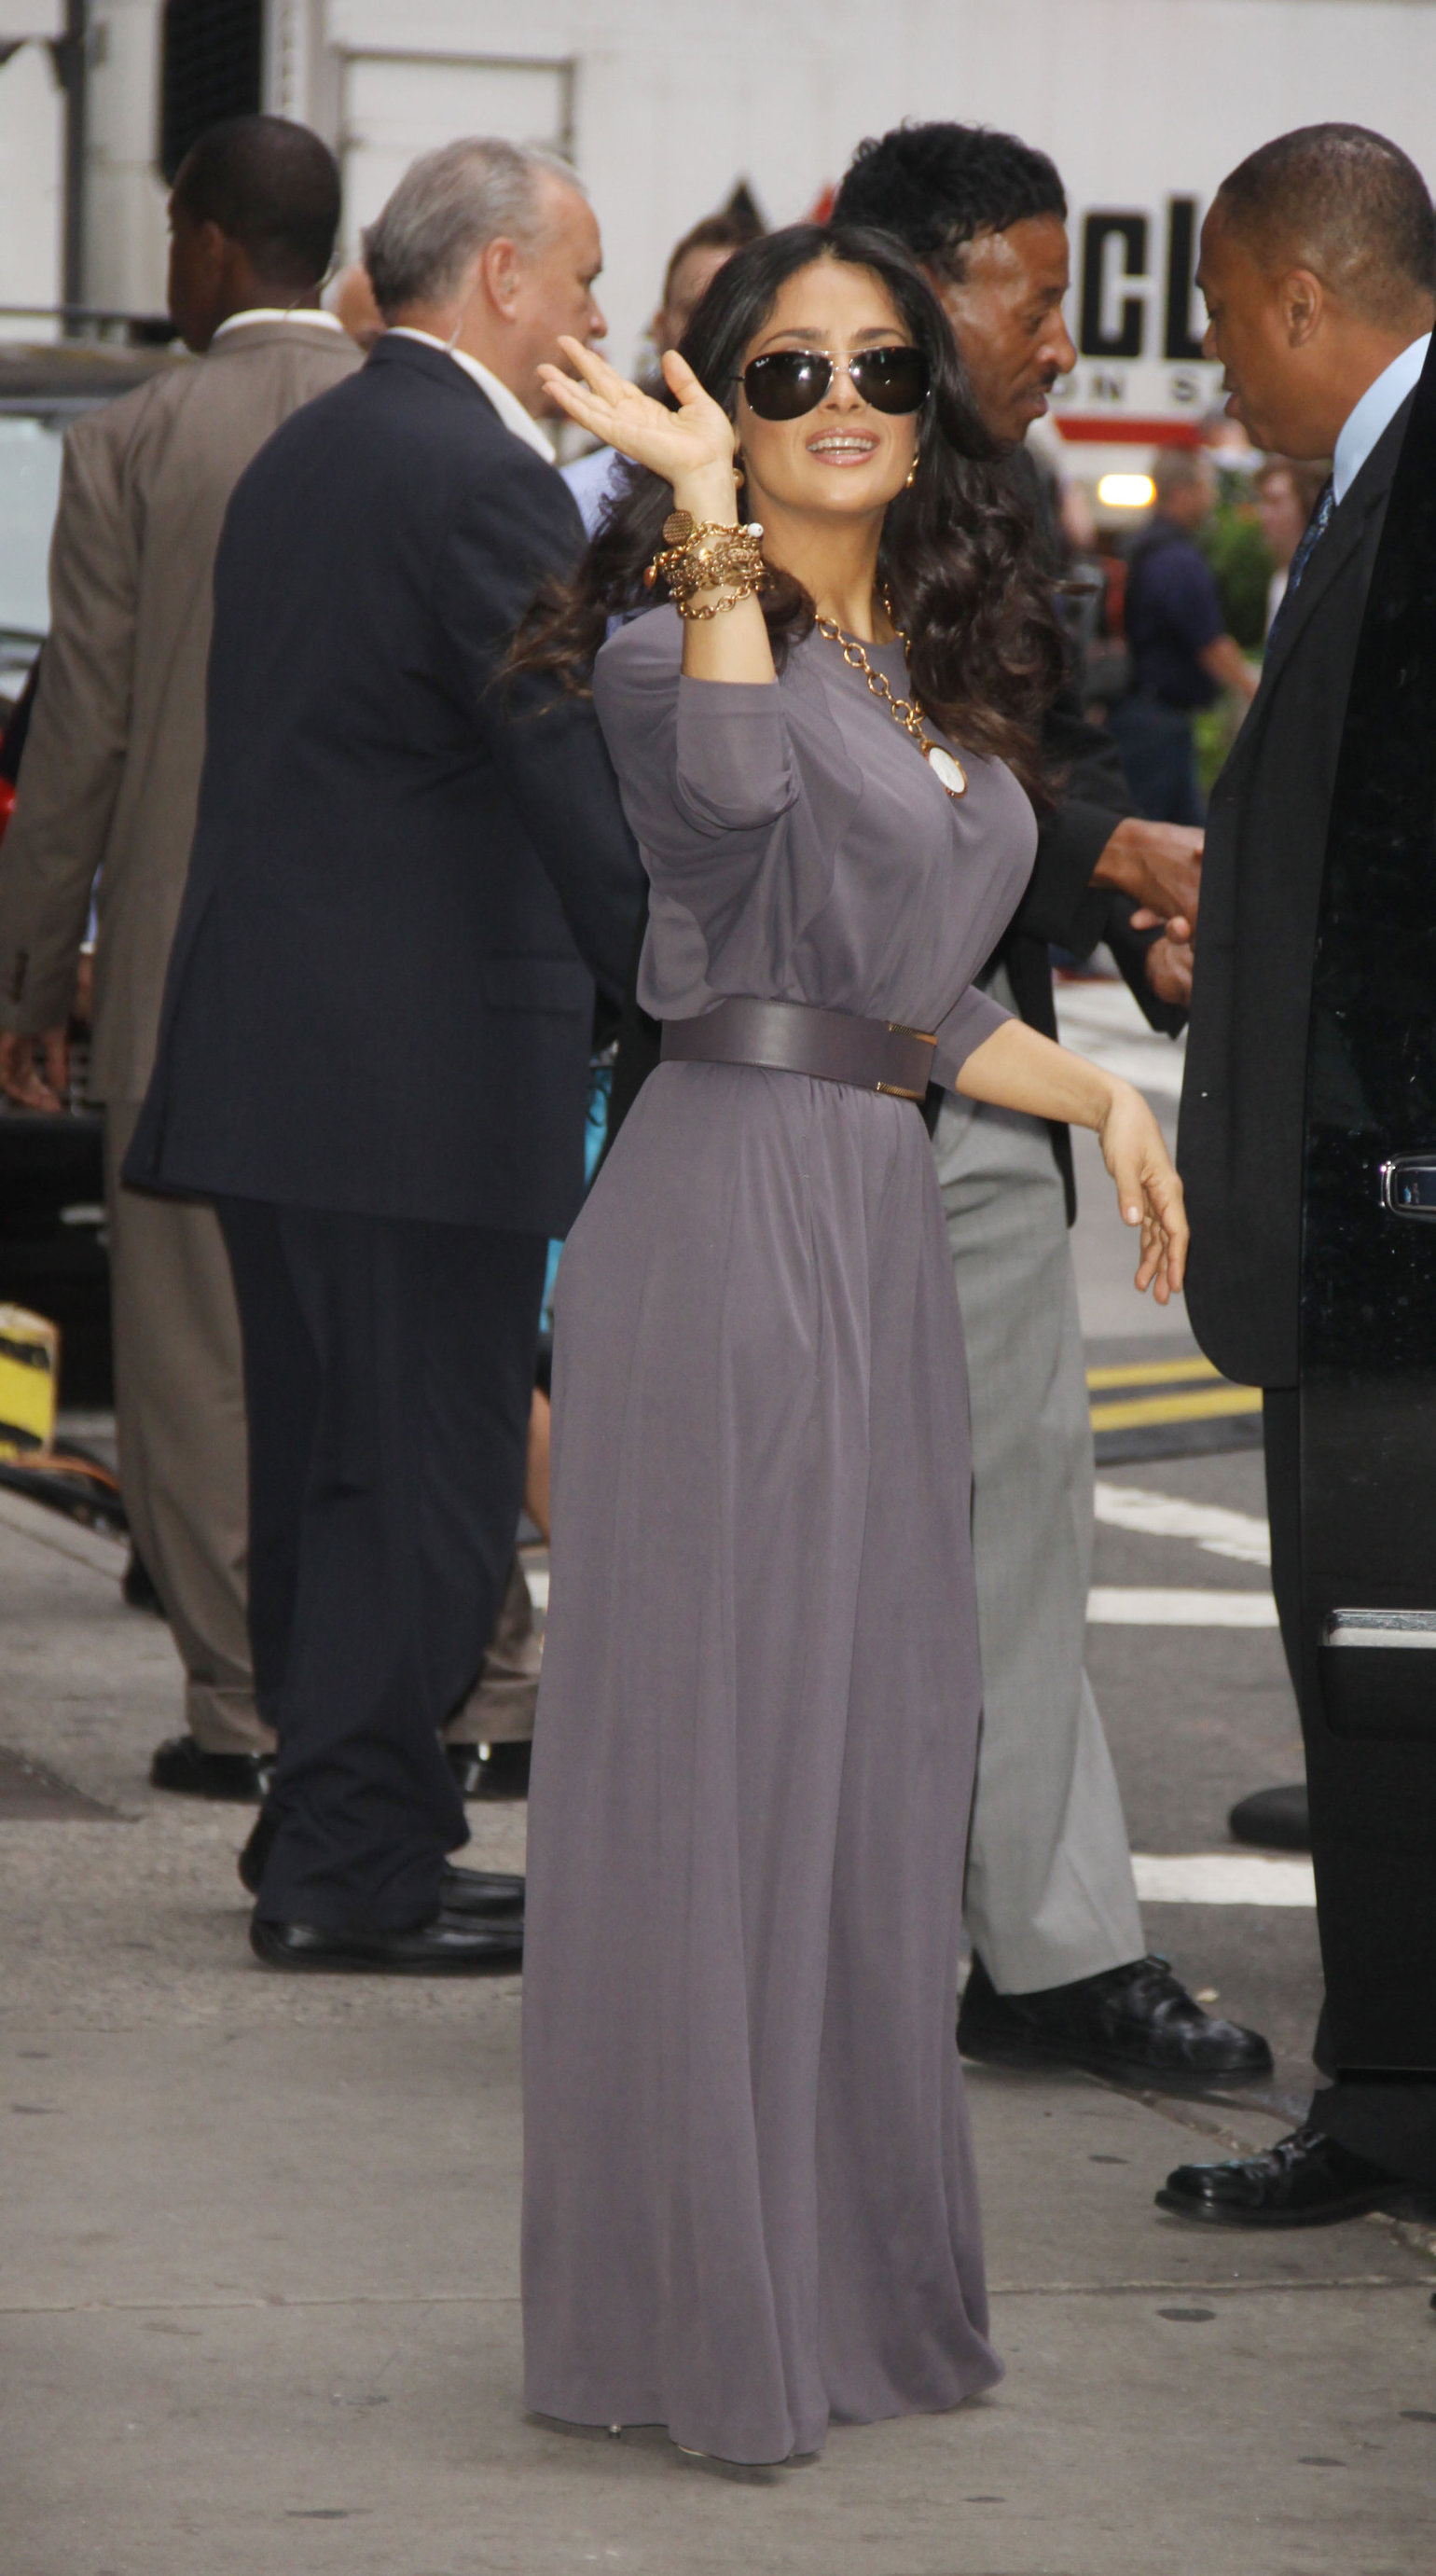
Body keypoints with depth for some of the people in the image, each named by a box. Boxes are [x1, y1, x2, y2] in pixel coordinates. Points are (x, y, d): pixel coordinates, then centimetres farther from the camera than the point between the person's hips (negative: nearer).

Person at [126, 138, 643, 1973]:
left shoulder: (298, 458, 15)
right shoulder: (484, 480, -14)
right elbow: (579, 784, -16)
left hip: (270, 1045, 10)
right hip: (423, 1066, -10)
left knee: (324, 1462, 15)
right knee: (427, 1476, -3)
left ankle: (330, 1834, 23)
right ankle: (355, 1871, -1)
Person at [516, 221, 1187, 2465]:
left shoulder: (936, 680, 17)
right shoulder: (683, 638, -6)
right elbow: (728, 793, -31)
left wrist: (1102, 1100, 22)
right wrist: (706, 515, -31)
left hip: (883, 1229, 8)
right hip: (729, 1204, -8)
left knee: (870, 1753, 12)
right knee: (709, 1753, -5)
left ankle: (851, 2264, 22)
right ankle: (697, 2304, 1)